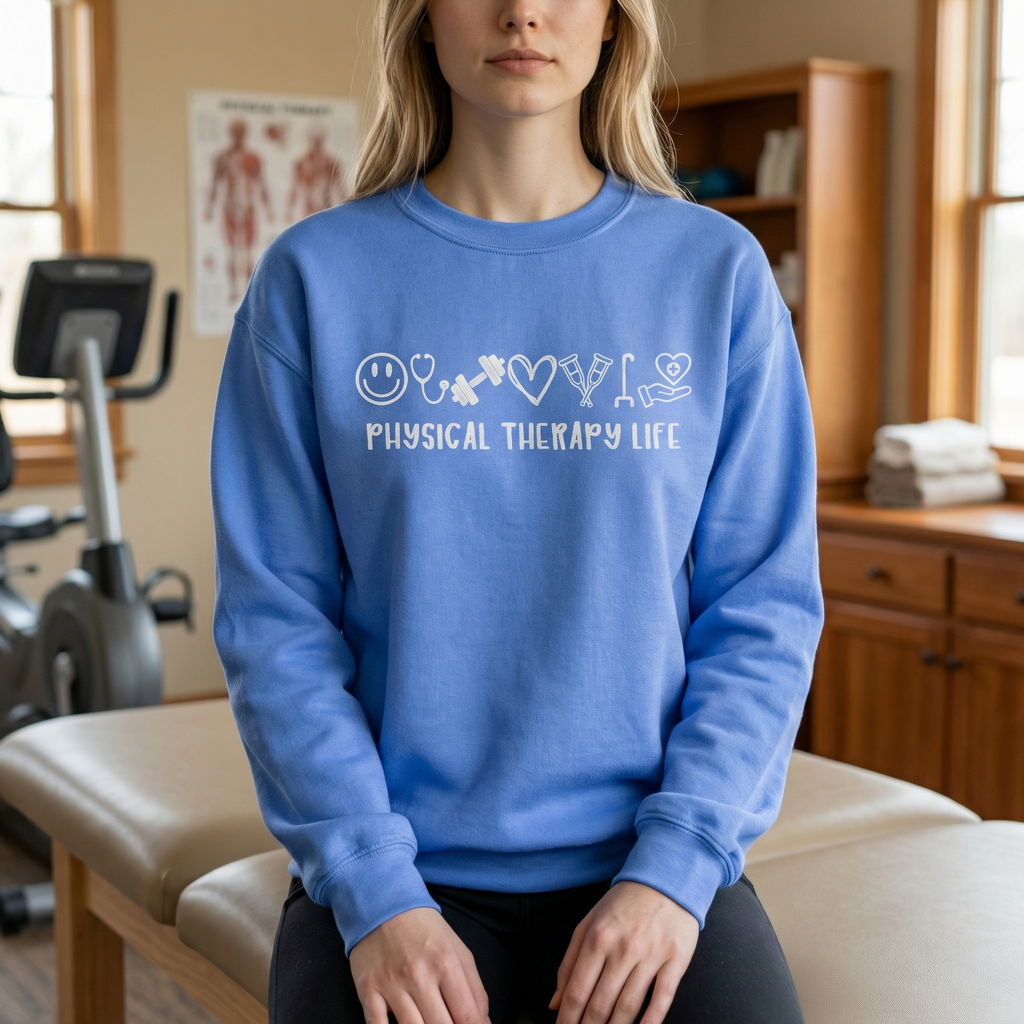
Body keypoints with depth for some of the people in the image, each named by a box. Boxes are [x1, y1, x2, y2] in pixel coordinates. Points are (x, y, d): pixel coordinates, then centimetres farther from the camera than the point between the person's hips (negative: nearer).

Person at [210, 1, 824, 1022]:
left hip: (656, 866, 1)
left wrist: (675, 865, -9)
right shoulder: (314, 277, 2)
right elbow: (273, 619, -1)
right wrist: (373, 891, -11)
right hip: (396, 864, 0)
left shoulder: (716, 270, 3)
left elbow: (766, 609, 2)